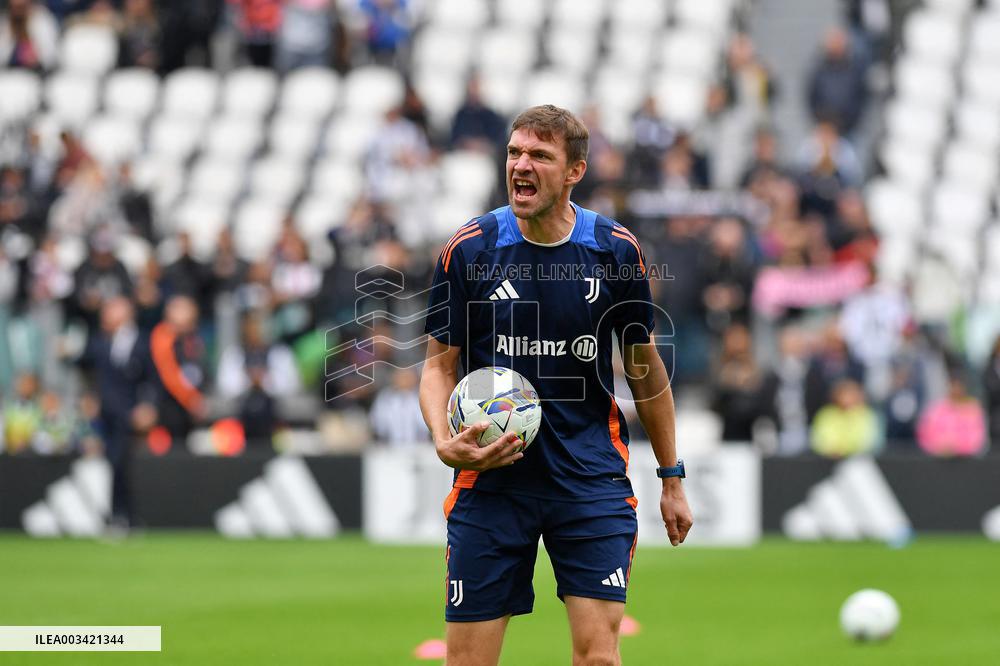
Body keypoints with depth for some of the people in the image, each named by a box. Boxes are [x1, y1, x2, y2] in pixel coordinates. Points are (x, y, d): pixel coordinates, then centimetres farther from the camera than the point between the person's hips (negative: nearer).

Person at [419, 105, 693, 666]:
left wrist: (672, 478, 13)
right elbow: (441, 364, 4)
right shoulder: (469, 250, -3)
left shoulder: (616, 250, -1)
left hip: (592, 477, 0)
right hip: (491, 479, 0)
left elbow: (644, 366, 10)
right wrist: (445, 443, -16)